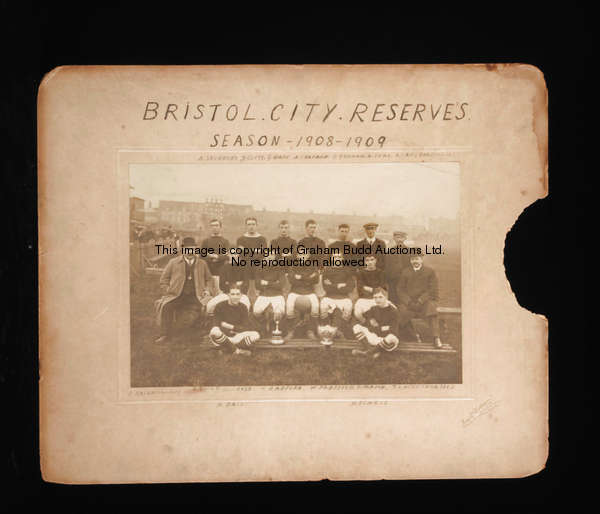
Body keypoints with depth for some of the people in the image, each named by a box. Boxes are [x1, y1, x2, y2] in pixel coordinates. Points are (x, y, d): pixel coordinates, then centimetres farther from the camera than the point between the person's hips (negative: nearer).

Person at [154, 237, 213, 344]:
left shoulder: (202, 264, 17)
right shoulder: (173, 262, 11)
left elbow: (209, 279, 25)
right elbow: (164, 279, 13)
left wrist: (207, 290, 6)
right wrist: (169, 291, -1)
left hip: (196, 296, 1)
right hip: (177, 295, -1)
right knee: (165, 306, -31)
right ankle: (165, 334, -17)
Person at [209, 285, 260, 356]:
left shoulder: (243, 308, 3)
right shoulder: (220, 307, -4)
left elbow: (248, 328, -4)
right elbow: (215, 325, -11)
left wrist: (231, 327, -13)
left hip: (236, 336, 2)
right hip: (222, 336, -2)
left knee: (256, 335, -23)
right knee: (215, 333, -39)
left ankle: (228, 348, -25)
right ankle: (237, 350, -23)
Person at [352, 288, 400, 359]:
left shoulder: (393, 310, -10)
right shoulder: (373, 309, 7)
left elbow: (393, 331, -15)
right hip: (376, 338, 5)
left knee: (391, 338, -41)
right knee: (356, 327, -7)